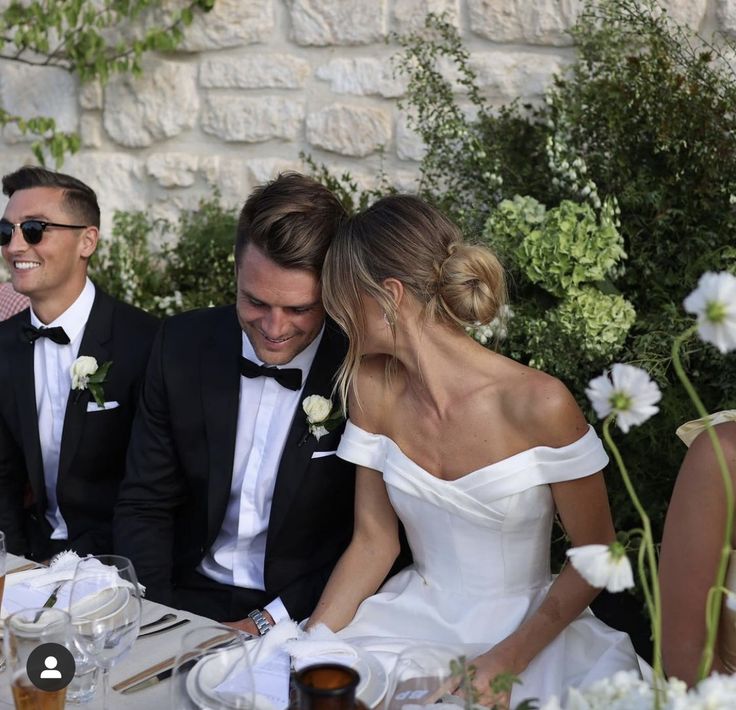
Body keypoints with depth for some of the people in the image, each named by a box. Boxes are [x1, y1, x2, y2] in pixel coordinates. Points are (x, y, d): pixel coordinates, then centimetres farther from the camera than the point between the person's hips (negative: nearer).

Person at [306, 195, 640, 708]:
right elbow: (374, 541, 1)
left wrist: (505, 661, -18)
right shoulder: (373, 389, -6)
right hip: (416, 619, 4)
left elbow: (595, 556, -10)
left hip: (525, 631, -3)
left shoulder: (539, 405, -21)